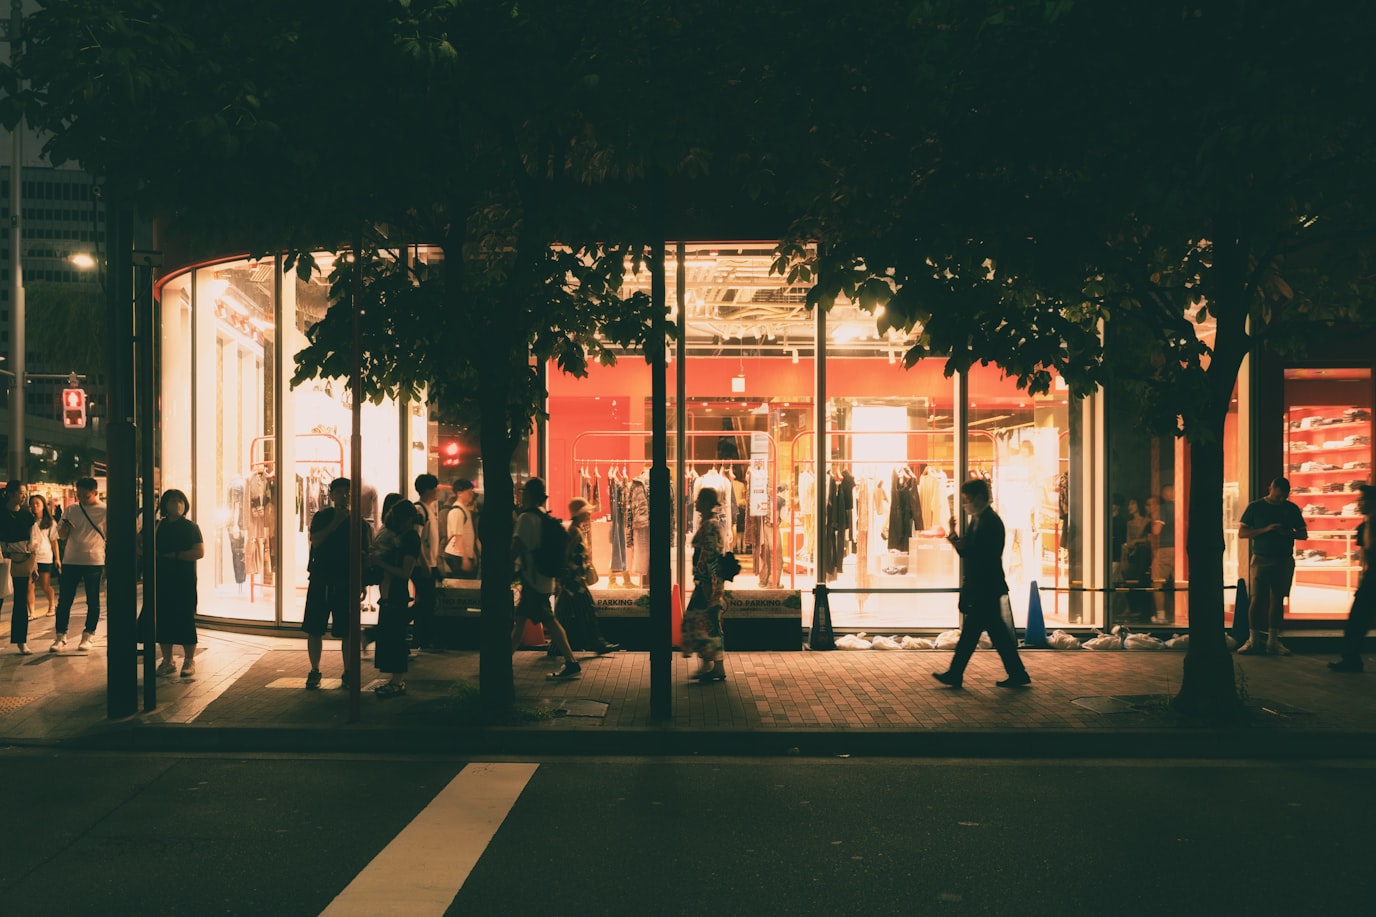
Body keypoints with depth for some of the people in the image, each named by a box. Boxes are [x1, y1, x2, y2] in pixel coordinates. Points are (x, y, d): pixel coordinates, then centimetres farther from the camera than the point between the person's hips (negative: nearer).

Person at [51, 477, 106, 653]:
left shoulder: (104, 511, -3)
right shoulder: (71, 509, 6)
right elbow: (61, 535, 10)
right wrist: (65, 526, -13)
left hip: (94, 561, -3)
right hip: (70, 560, 3)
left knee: (93, 601, 5)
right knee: (64, 600, 4)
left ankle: (88, 636, 15)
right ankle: (60, 636, 12)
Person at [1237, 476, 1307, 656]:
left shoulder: (1292, 509, 9)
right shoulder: (1255, 507, 2)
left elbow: (1304, 534, 13)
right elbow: (1241, 533, 0)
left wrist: (1289, 533, -9)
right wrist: (1265, 530, -14)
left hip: (1284, 560, 2)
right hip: (1261, 559, -2)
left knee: (1277, 599, 2)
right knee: (1257, 598, -6)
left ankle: (1273, 640, 7)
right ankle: (1253, 641, -4)